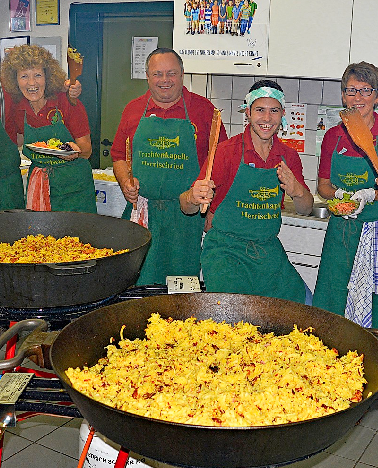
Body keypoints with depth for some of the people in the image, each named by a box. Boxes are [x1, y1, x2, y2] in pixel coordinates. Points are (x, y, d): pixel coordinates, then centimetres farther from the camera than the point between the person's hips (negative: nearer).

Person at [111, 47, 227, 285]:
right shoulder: (133, 110, 9)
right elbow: (119, 157, 17)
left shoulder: (203, 109, 2)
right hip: (141, 211, 2)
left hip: (186, 214, -2)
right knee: (137, 281, 4)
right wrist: (125, 181, -3)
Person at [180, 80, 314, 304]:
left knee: (304, 305, 5)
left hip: (269, 250, 5)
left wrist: (297, 191, -15)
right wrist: (194, 197, -37)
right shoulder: (227, 150, -9)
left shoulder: (289, 156, 5)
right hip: (225, 249, -5)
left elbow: (306, 209, 8)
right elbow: (187, 207, -12)